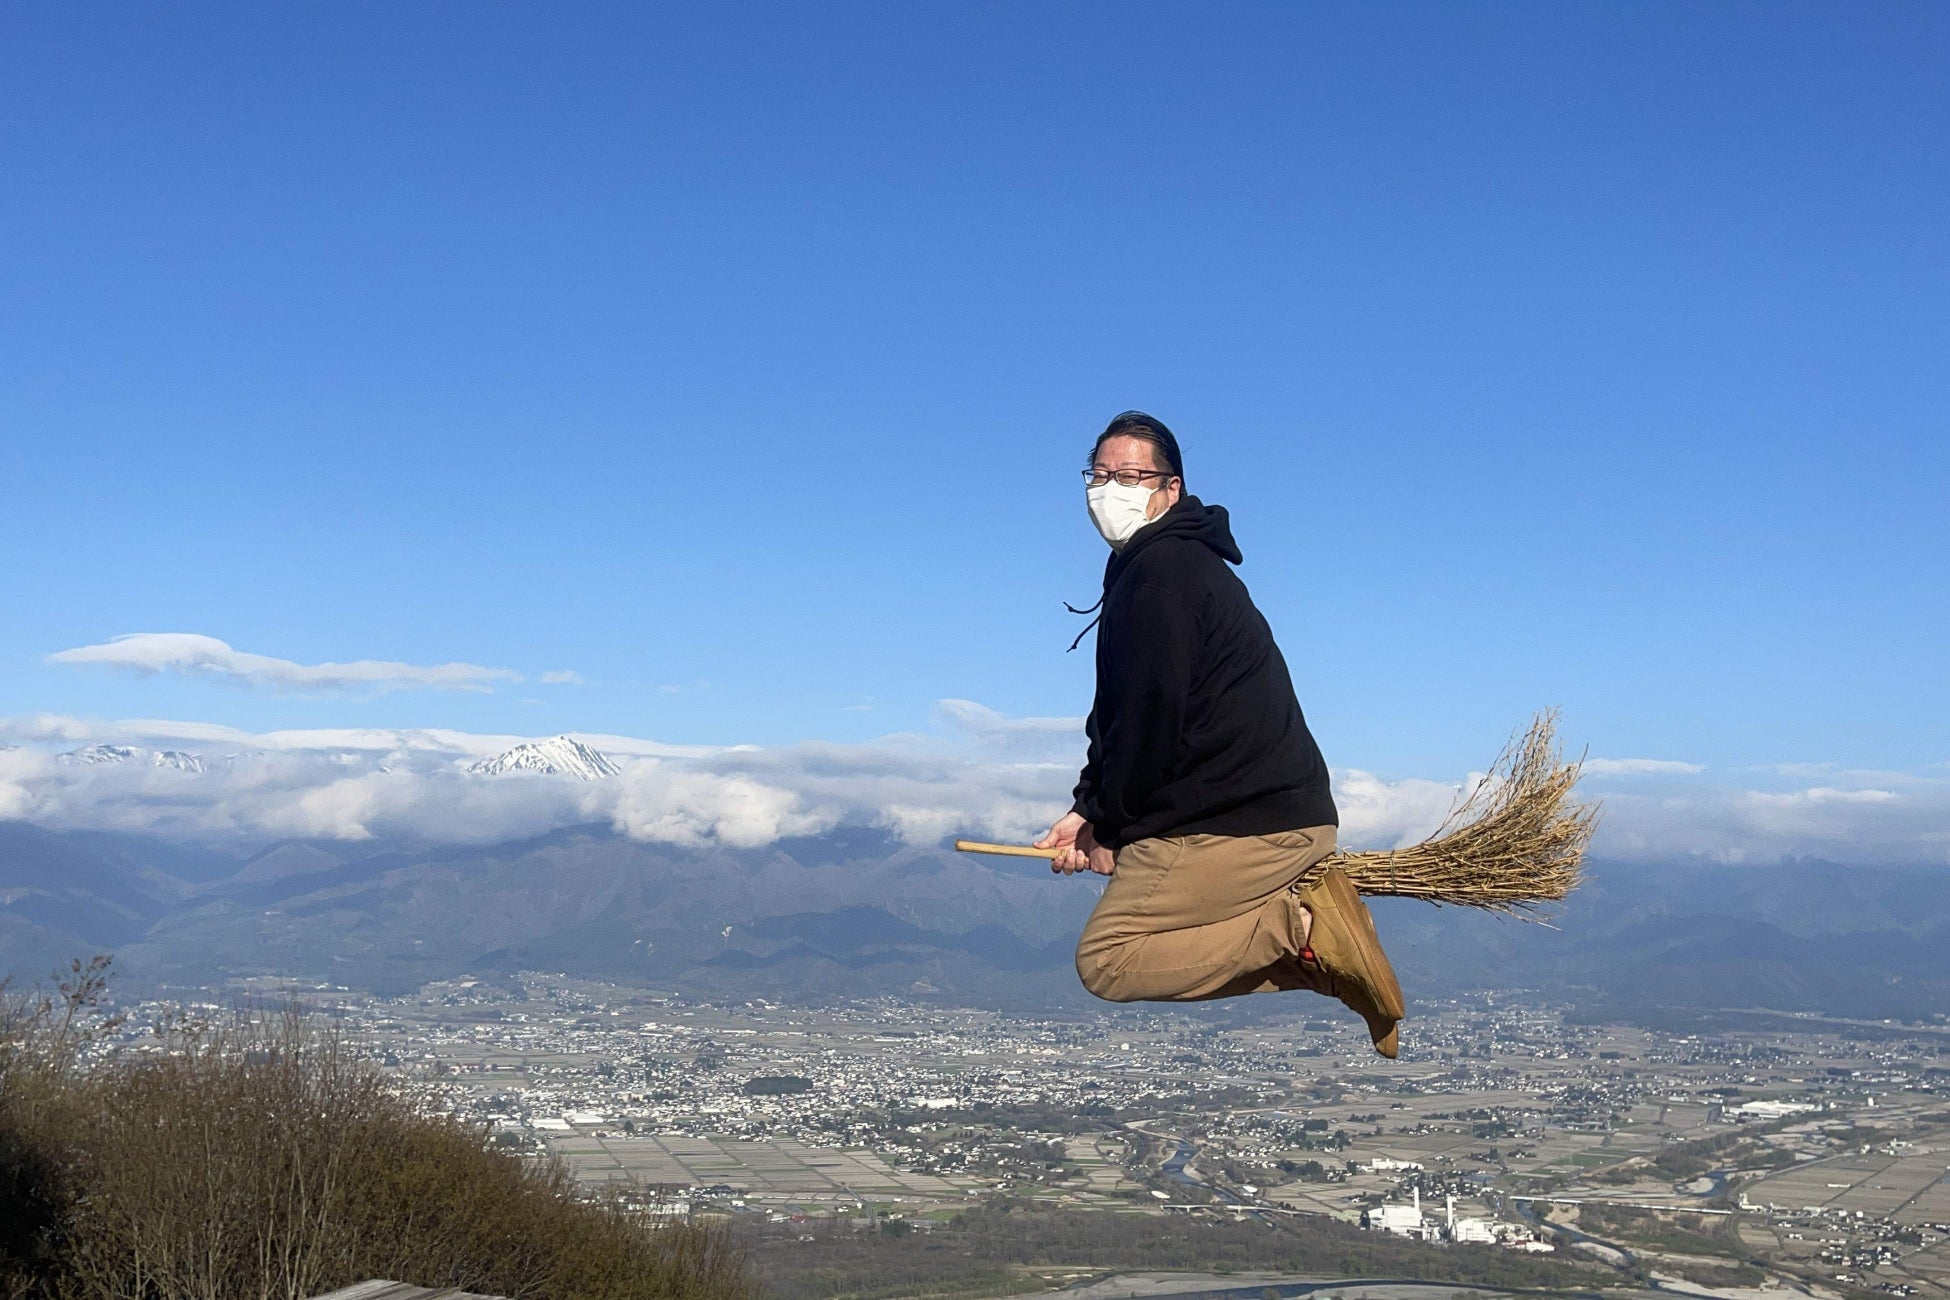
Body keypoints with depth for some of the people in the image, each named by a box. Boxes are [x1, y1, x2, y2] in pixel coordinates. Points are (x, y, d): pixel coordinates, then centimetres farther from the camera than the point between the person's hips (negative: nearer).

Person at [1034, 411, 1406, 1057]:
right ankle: (1302, 910, 6)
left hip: (1242, 827, -10)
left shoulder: (1160, 568, -13)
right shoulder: (1183, 560, 21)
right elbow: (1120, 715, 22)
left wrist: (1107, 826, -5)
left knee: (1104, 961, -8)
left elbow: (1152, 715, -17)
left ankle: (1300, 929, -13)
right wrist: (1089, 810, 12)